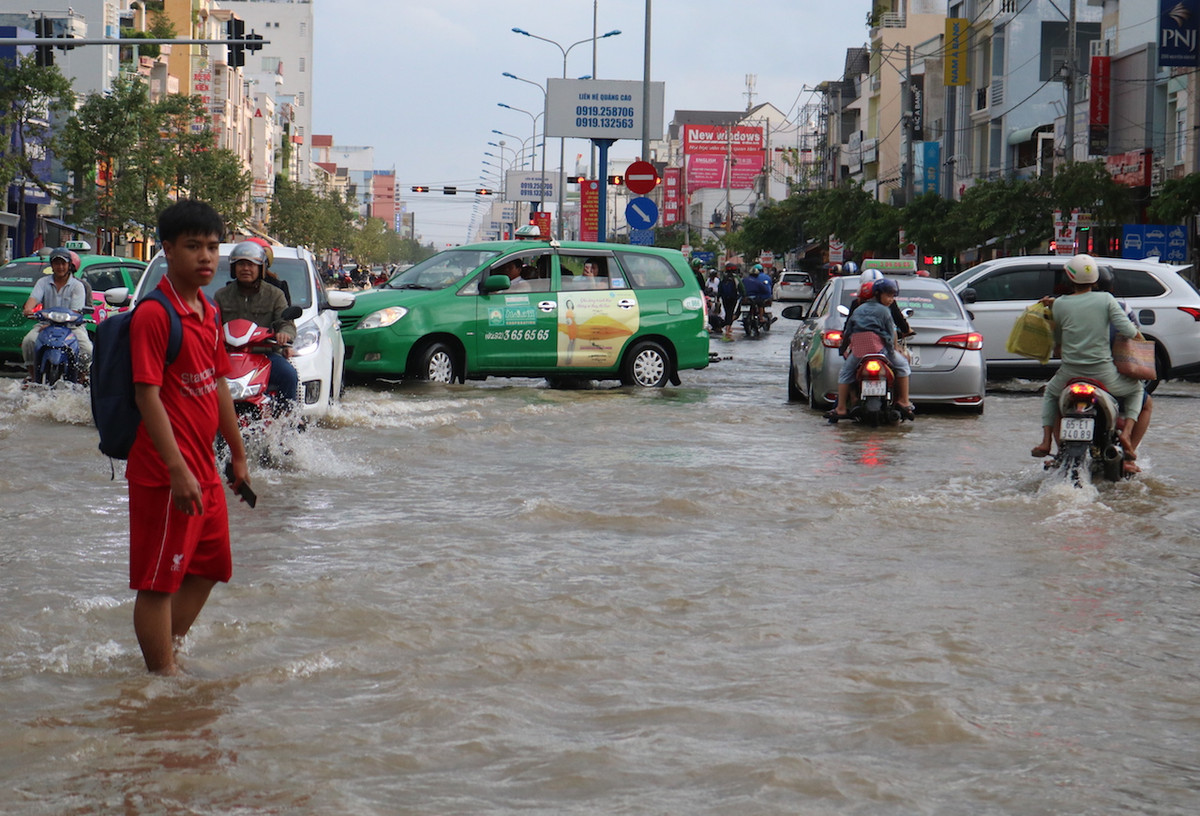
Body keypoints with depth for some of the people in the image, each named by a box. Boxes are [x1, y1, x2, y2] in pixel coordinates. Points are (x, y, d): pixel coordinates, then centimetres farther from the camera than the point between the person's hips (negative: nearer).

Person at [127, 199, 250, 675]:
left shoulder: (208, 313, 12)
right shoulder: (154, 315, -15)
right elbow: (147, 394, -20)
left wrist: (238, 454, 24)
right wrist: (177, 469, -25)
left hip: (204, 469, 9)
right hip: (166, 473, -9)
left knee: (209, 568, 19)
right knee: (159, 580, -1)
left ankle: (169, 650, 32)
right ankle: (163, 673, 5)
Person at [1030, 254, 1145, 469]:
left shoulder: (1059, 304, 0)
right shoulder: (1106, 300, -4)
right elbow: (1127, 330, -10)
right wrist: (1139, 336, 12)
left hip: (1070, 373, 1)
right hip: (1103, 373, -1)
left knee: (1050, 393, 34)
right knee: (1136, 390, 26)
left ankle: (1046, 441, 18)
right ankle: (1126, 433, 2)